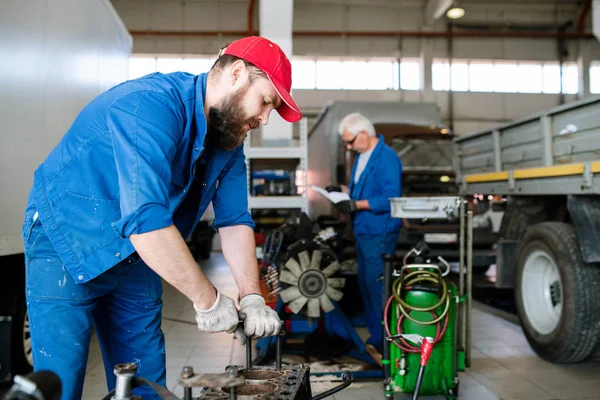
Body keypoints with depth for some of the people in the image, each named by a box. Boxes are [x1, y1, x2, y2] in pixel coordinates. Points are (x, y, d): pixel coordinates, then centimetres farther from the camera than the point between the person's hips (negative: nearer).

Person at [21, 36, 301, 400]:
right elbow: (146, 221, -37)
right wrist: (208, 300, -30)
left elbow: (234, 220, -3)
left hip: (136, 258, 7)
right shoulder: (152, 105, -29)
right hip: (66, 247, -7)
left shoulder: (229, 135, -2)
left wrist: (252, 297, -15)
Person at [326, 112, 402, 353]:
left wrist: (357, 204, -25)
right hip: (363, 232, 10)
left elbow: (390, 198, -23)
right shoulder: (361, 156, 13)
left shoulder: (387, 158, -16)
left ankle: (383, 340, 6)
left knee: (376, 285, -6)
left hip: (380, 233, -10)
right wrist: (343, 190, 8)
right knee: (365, 283, 15)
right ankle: (375, 336, 27)